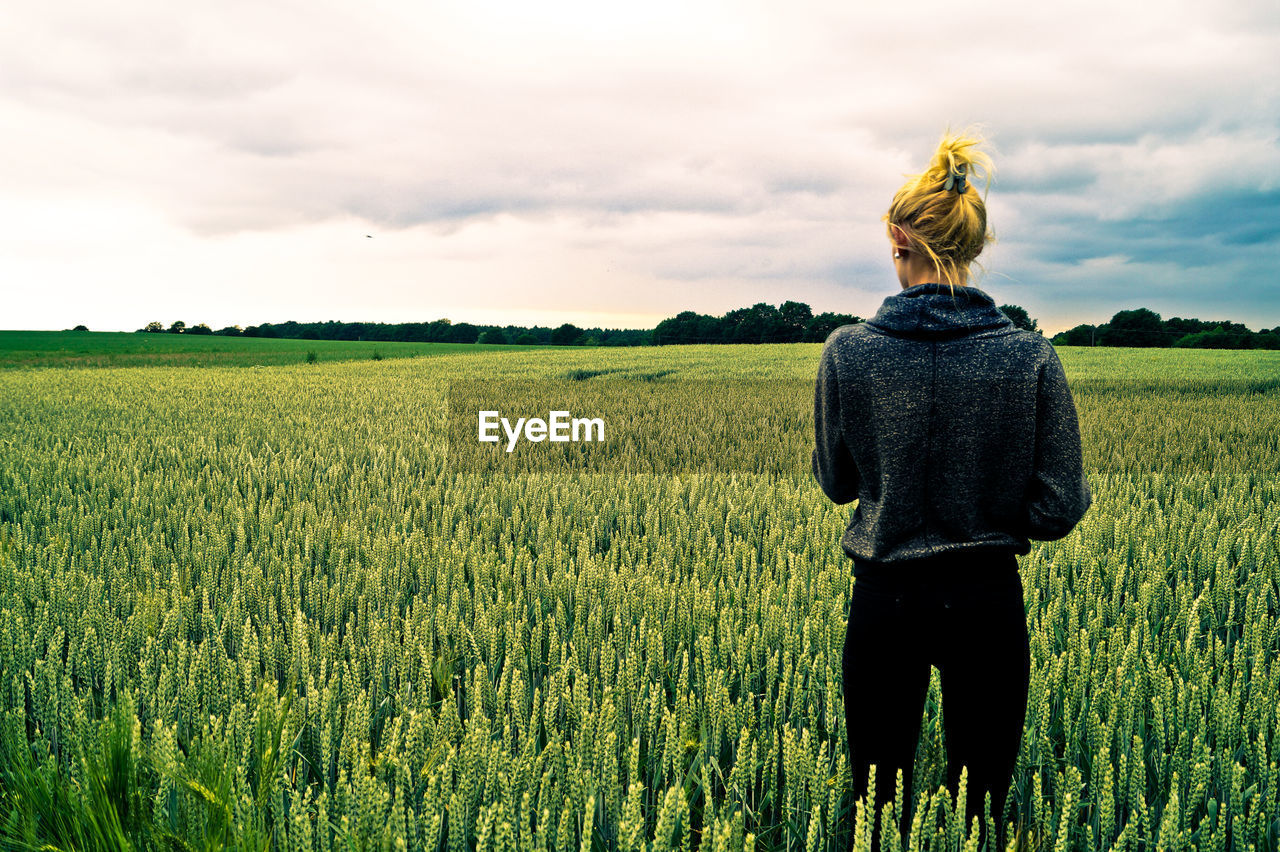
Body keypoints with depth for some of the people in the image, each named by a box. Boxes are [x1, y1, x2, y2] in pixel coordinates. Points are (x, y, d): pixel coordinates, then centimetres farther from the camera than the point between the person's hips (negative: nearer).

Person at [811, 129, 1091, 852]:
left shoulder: (849, 350, -11)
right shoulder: (1032, 358, -11)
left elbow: (835, 483, 2)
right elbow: (1060, 510, -8)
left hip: (885, 604, 0)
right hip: (988, 602, 1)